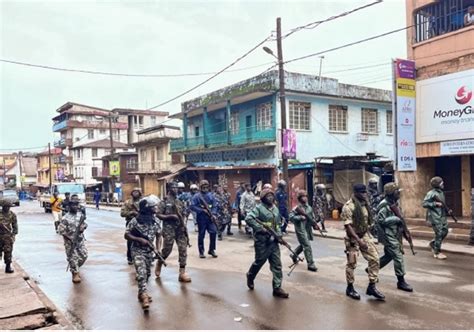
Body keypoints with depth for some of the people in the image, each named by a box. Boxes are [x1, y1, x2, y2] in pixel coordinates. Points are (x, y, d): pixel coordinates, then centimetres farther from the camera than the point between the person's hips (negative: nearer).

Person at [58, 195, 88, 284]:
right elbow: (60, 230, -14)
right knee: (73, 257, 0)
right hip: (70, 241, -5)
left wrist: (83, 226, -9)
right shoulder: (66, 218, -14)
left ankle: (75, 268, 37)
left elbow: (84, 223, 16)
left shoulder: (80, 214, 3)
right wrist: (70, 237, -19)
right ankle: (75, 273, 14)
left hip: (80, 239, 5)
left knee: (84, 255, 9)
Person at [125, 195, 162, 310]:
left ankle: (141, 292, 33)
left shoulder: (156, 221, -3)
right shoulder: (135, 221, -17)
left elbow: (158, 236, 7)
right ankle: (144, 296, -15)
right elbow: (126, 235, -9)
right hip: (137, 250, -5)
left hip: (149, 251, 5)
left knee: (147, 273, 14)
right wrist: (140, 239, -21)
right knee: (141, 272, -17)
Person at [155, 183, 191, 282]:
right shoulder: (164, 201, -3)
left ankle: (182, 273, 0)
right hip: (169, 229, -5)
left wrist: (184, 223, 1)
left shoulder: (180, 202, 15)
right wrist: (171, 216, -18)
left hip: (180, 229, 5)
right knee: (167, 250, 0)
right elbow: (158, 215, -8)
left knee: (183, 250, -3)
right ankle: (159, 264, 30)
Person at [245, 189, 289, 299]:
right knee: (260, 261, 9)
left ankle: (277, 288, 6)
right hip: (262, 240, -6)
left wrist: (279, 234, 5)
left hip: (273, 240, 6)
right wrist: (260, 228, -22)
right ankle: (250, 276, 38)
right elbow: (248, 218, -21)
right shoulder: (259, 208, -9)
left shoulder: (276, 209, 13)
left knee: (277, 264, 1)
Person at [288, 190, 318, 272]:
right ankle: (310, 264, -2)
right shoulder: (297, 208, -12)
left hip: (307, 229, 8)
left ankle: (294, 255, 45)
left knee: (303, 245, 21)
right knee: (307, 246, -9)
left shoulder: (309, 207, 9)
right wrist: (300, 217, -25)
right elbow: (291, 217, -17)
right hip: (301, 229, -8)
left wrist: (314, 223, -1)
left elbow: (312, 217, 17)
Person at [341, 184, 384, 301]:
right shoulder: (348, 206, -19)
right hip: (353, 238, -7)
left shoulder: (365, 204, 5)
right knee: (352, 263, 3)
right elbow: (347, 226, -23)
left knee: (374, 258, 3)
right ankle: (350, 288, 19)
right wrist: (358, 240, -27)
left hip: (365, 235, 7)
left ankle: (371, 287, 13)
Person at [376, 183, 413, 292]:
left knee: (388, 255, 18)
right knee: (398, 257, -6)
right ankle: (401, 282, 4)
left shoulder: (394, 203, 9)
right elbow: (380, 220, -23)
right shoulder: (384, 205, -19)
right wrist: (395, 219, -23)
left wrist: (401, 222, 6)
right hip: (388, 236, -10)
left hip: (395, 235, 10)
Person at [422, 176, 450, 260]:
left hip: (442, 216, 8)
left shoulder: (441, 192, 12)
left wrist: (447, 210, 8)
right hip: (435, 217, -8)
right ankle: (437, 253, 6)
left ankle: (433, 243, 29)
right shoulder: (431, 193, -14)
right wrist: (435, 203, -22)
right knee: (439, 234, -5)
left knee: (445, 231, 9)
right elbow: (424, 204, -18)